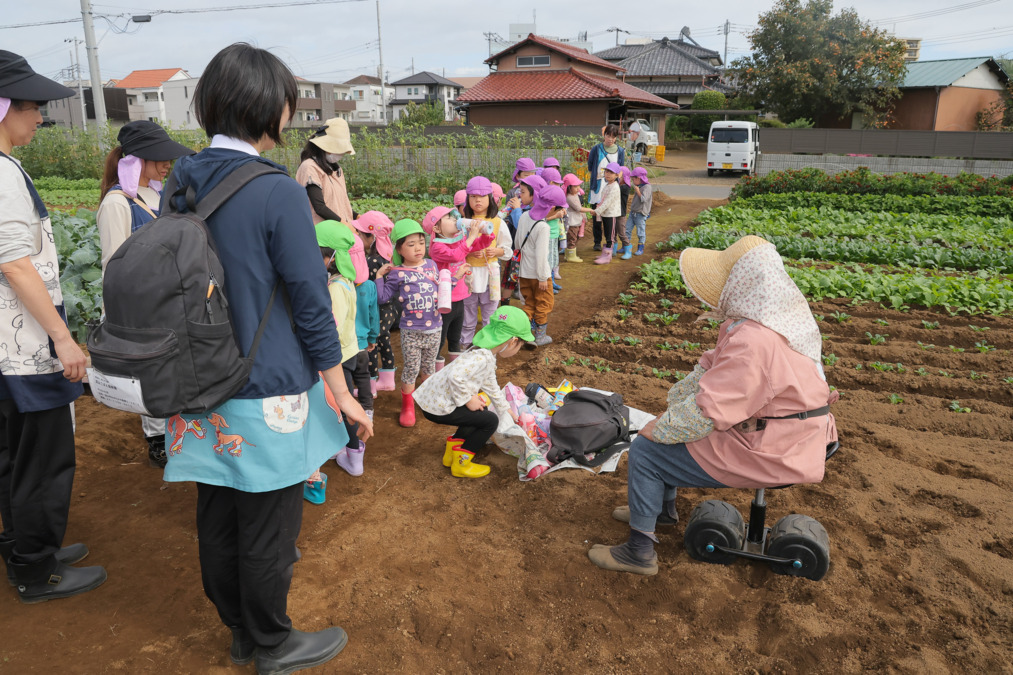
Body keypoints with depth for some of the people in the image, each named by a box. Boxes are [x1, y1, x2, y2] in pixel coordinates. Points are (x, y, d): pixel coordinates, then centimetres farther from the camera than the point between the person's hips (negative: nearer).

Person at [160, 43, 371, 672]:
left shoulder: (180, 184, 2)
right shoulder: (278, 193, -19)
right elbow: (312, 306, -17)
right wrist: (343, 394, -7)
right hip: (265, 395, -7)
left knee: (219, 517, 19)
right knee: (269, 527, 11)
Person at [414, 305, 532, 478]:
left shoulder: (488, 356, 10)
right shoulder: (481, 357, -24)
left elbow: (491, 386, 23)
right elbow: (455, 376, -36)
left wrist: (506, 410, 33)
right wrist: (467, 400, -21)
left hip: (433, 398, 10)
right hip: (436, 408, -10)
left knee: (481, 410, 26)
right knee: (490, 421, -6)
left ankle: (452, 449, 32)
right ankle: (460, 464, 6)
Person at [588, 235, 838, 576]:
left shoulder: (754, 344, -33)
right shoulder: (770, 316, 1)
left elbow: (705, 413, -30)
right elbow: (715, 367, 10)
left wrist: (658, 429, -13)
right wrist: (671, 402, 4)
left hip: (767, 455, -10)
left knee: (645, 451, -6)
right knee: (668, 422, 22)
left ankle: (640, 552, 10)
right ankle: (662, 508, 40)